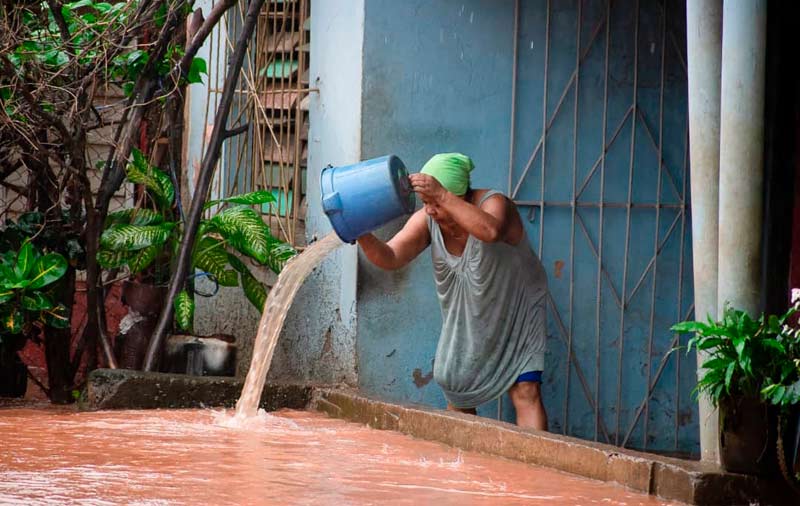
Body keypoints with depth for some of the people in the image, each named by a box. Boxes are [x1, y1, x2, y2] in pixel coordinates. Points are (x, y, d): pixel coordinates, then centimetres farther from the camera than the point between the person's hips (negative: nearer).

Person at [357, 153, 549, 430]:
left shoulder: (493, 204, -27)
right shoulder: (426, 221, -13)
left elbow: (490, 230, -52)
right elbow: (390, 258, -22)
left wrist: (442, 195, -57)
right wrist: (363, 237, -42)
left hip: (516, 312, -5)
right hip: (466, 321, 5)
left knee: (526, 391, -15)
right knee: (458, 395, 9)